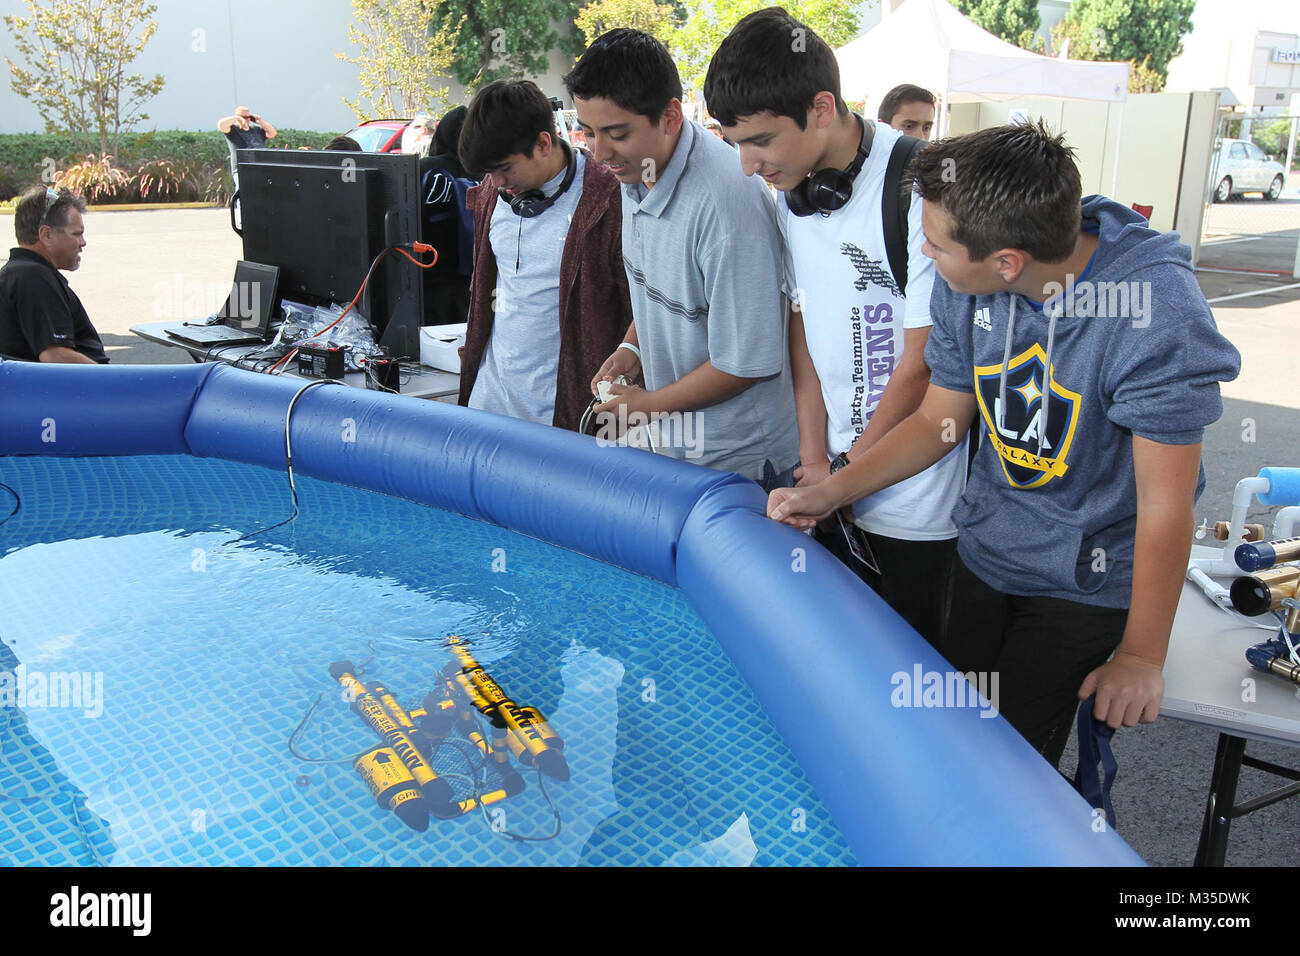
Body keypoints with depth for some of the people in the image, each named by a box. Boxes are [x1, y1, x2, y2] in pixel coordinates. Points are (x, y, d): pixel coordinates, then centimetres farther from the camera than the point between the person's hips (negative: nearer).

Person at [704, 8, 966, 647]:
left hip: (917, 504, -6)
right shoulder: (792, 191, 2)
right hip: (834, 483, 6)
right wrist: (814, 460, 1)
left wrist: (844, 471, -7)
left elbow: (924, 363, -16)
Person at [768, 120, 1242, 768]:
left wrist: (1141, 656, -16)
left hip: (1087, 576, -5)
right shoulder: (964, 289, -12)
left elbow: (1164, 506, -23)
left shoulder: (1157, 314, -29)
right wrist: (830, 491, -6)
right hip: (985, 547, 5)